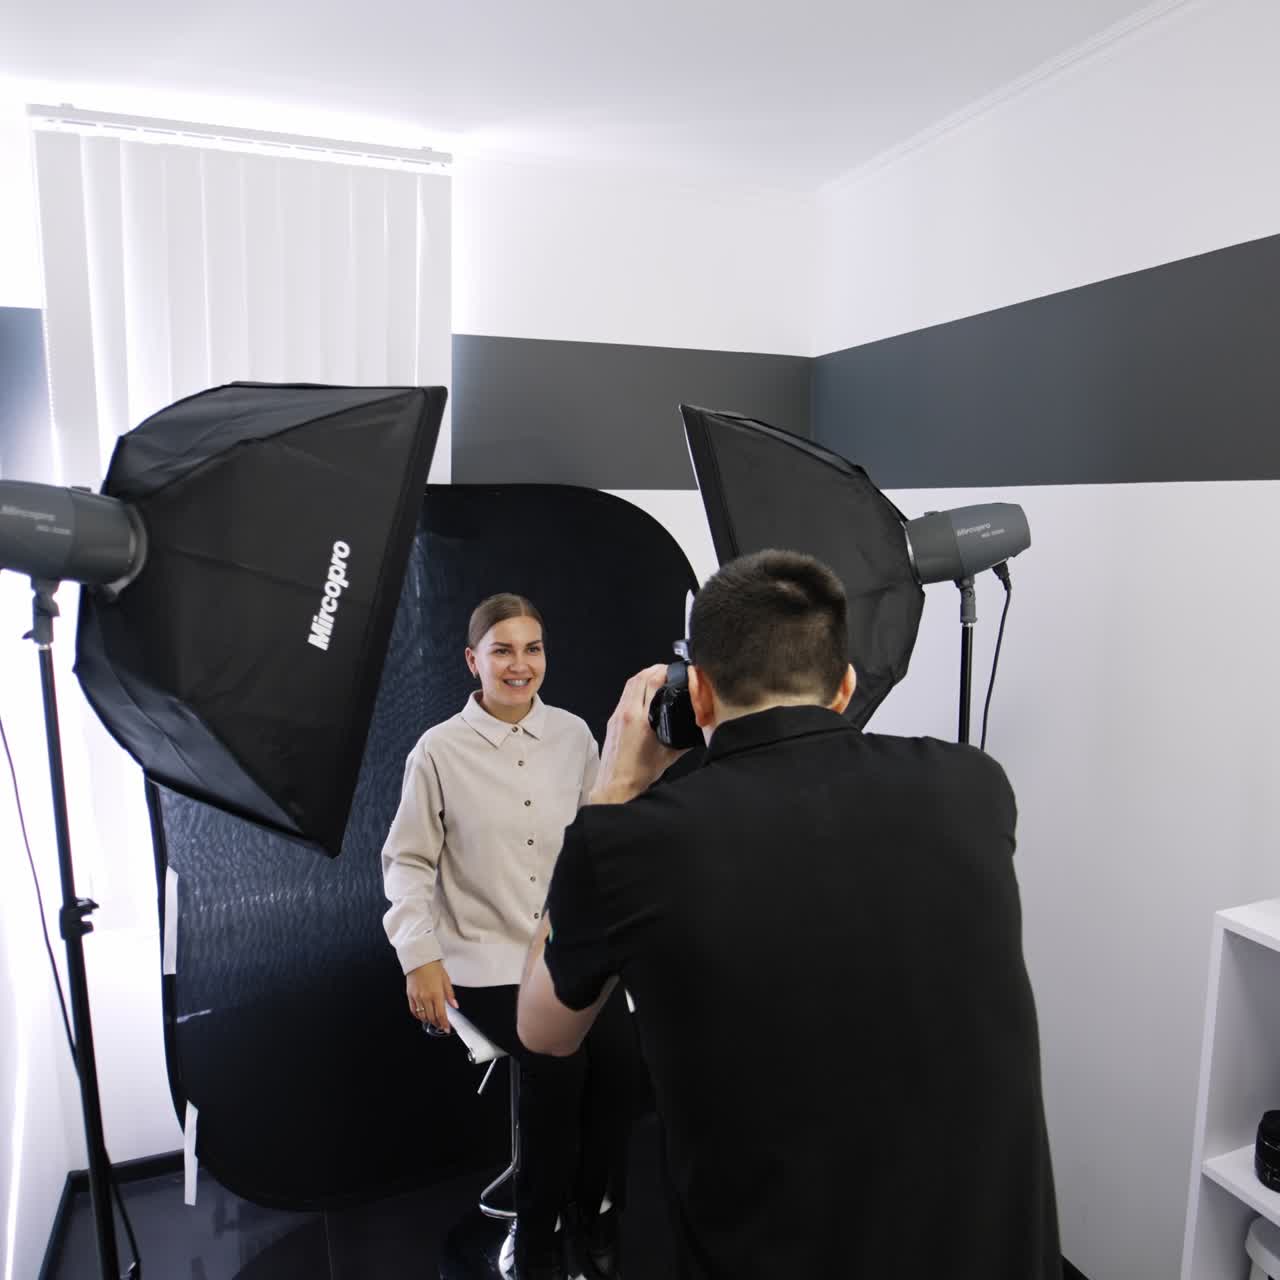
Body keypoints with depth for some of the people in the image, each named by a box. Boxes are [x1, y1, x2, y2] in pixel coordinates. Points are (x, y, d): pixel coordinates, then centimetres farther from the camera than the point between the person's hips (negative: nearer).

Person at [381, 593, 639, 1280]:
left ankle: (596, 1207, 10)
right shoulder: (439, 750, -6)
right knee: (558, 1063, -21)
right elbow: (407, 861, 1)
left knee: (619, 1051, -19)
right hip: (487, 957, -3)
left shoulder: (573, 734, 2)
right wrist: (419, 956, -7)